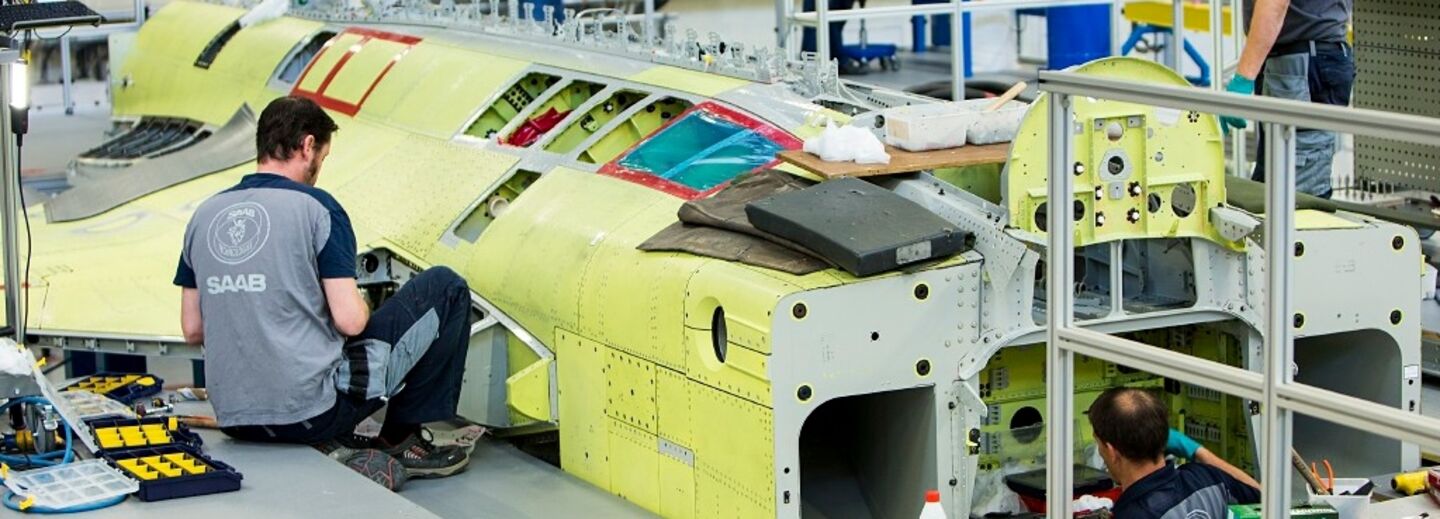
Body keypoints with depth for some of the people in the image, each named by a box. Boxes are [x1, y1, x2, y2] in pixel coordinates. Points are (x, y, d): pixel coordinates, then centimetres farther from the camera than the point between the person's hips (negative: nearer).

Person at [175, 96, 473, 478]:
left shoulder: (204, 216, 10)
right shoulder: (316, 208, -8)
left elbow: (192, 329, 12)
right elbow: (350, 321, -13)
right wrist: (362, 306, 10)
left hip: (234, 419, 7)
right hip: (313, 412, -7)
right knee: (445, 288, 9)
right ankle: (400, 439, 13)